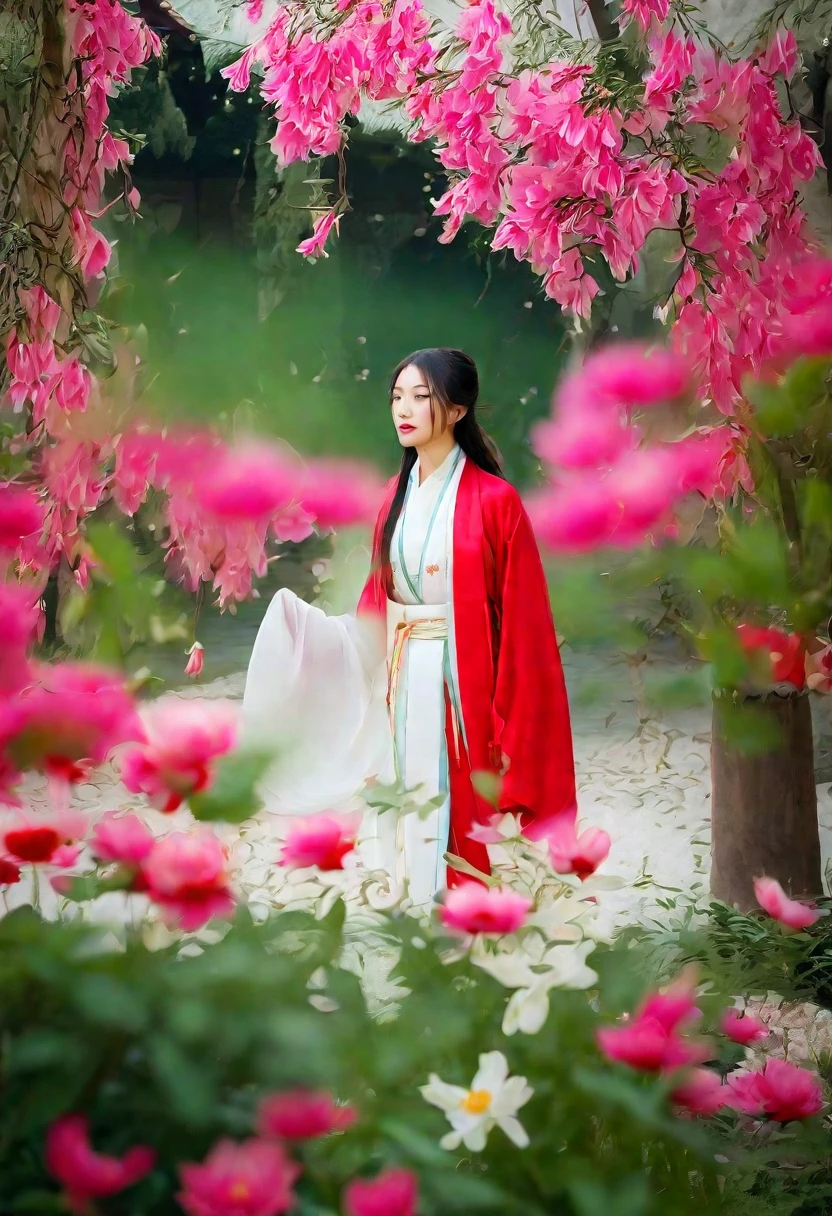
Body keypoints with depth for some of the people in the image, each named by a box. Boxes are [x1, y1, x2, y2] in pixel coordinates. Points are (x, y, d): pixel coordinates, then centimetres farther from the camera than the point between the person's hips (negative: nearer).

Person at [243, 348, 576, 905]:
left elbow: (522, 625, -12)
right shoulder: (399, 496, 10)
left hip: (464, 687, -6)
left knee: (460, 829, -1)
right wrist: (311, 628, -1)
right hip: (401, 686, 6)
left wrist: (511, 731, -15)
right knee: (405, 826, 8)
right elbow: (379, 603, 13)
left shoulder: (494, 501, -10)